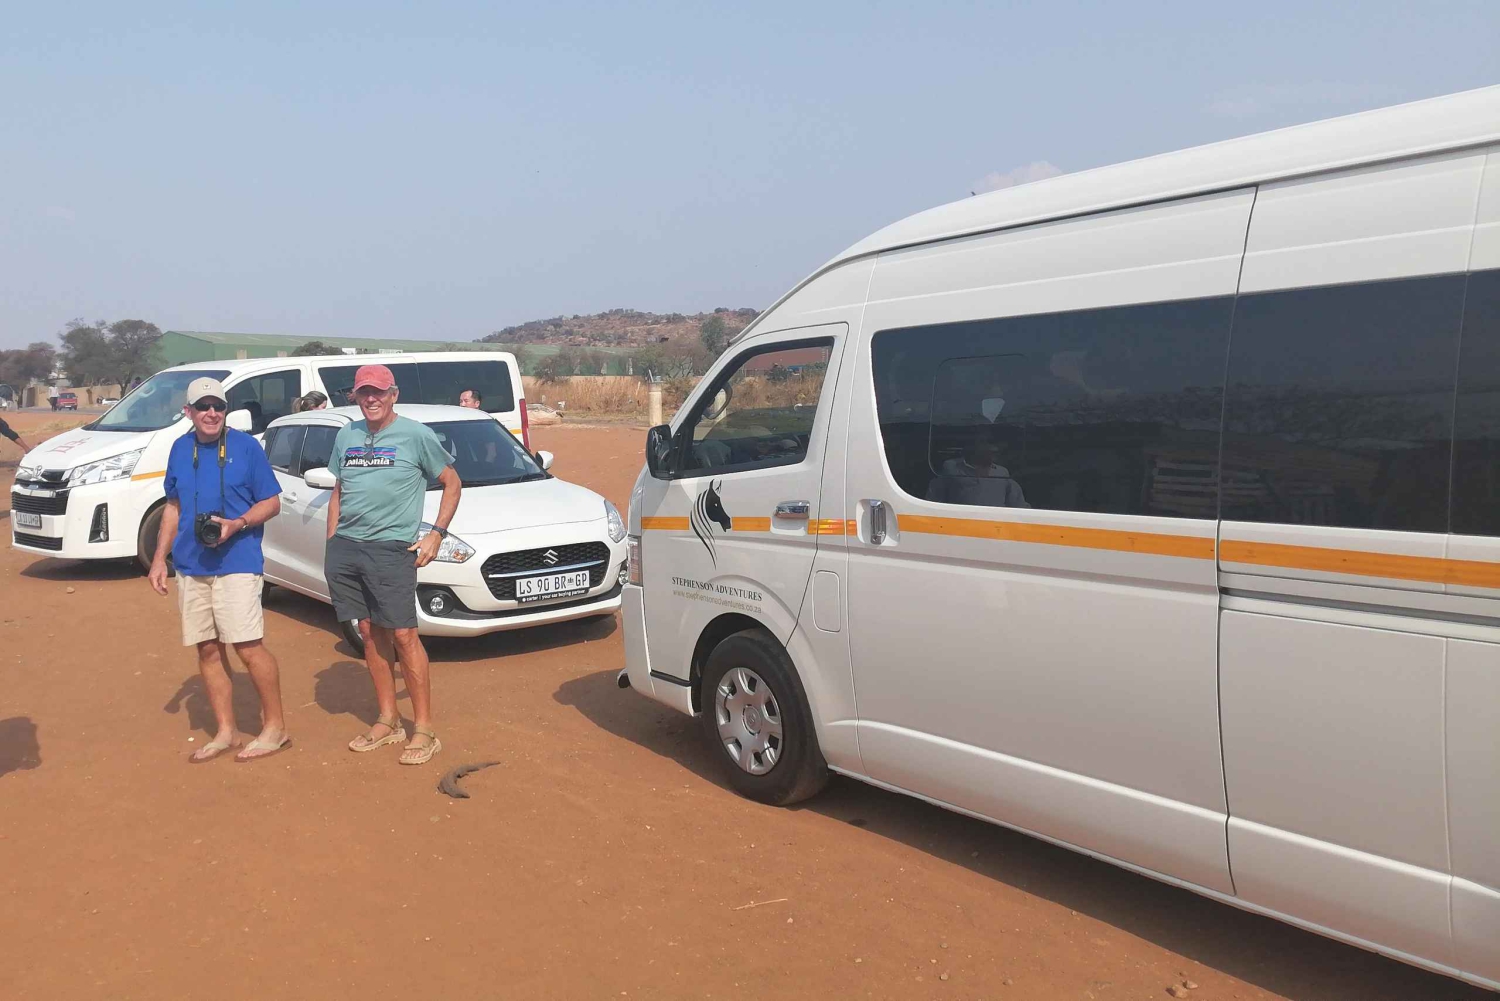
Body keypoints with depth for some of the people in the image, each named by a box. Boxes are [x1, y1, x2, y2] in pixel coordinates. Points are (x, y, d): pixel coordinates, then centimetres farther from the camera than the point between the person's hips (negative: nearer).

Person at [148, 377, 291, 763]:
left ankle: (275, 727, 5)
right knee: (208, 650, 8)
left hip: (237, 562, -5)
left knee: (248, 646, -9)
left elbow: (271, 503, -2)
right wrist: (160, 557, 13)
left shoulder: (246, 446, -4)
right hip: (191, 566, 5)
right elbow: (173, 507, 19)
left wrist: (237, 524, -19)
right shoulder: (180, 449, 10)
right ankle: (225, 731, 19)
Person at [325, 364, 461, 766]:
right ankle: (387, 721, 20)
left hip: (391, 549, -5)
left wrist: (436, 534, -6)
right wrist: (332, 543, 13)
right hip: (345, 548, 5)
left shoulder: (416, 435, -1)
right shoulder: (347, 436, 15)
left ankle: (424, 729, -1)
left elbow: (452, 483, 4)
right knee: (370, 633, 9)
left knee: (403, 635, -8)